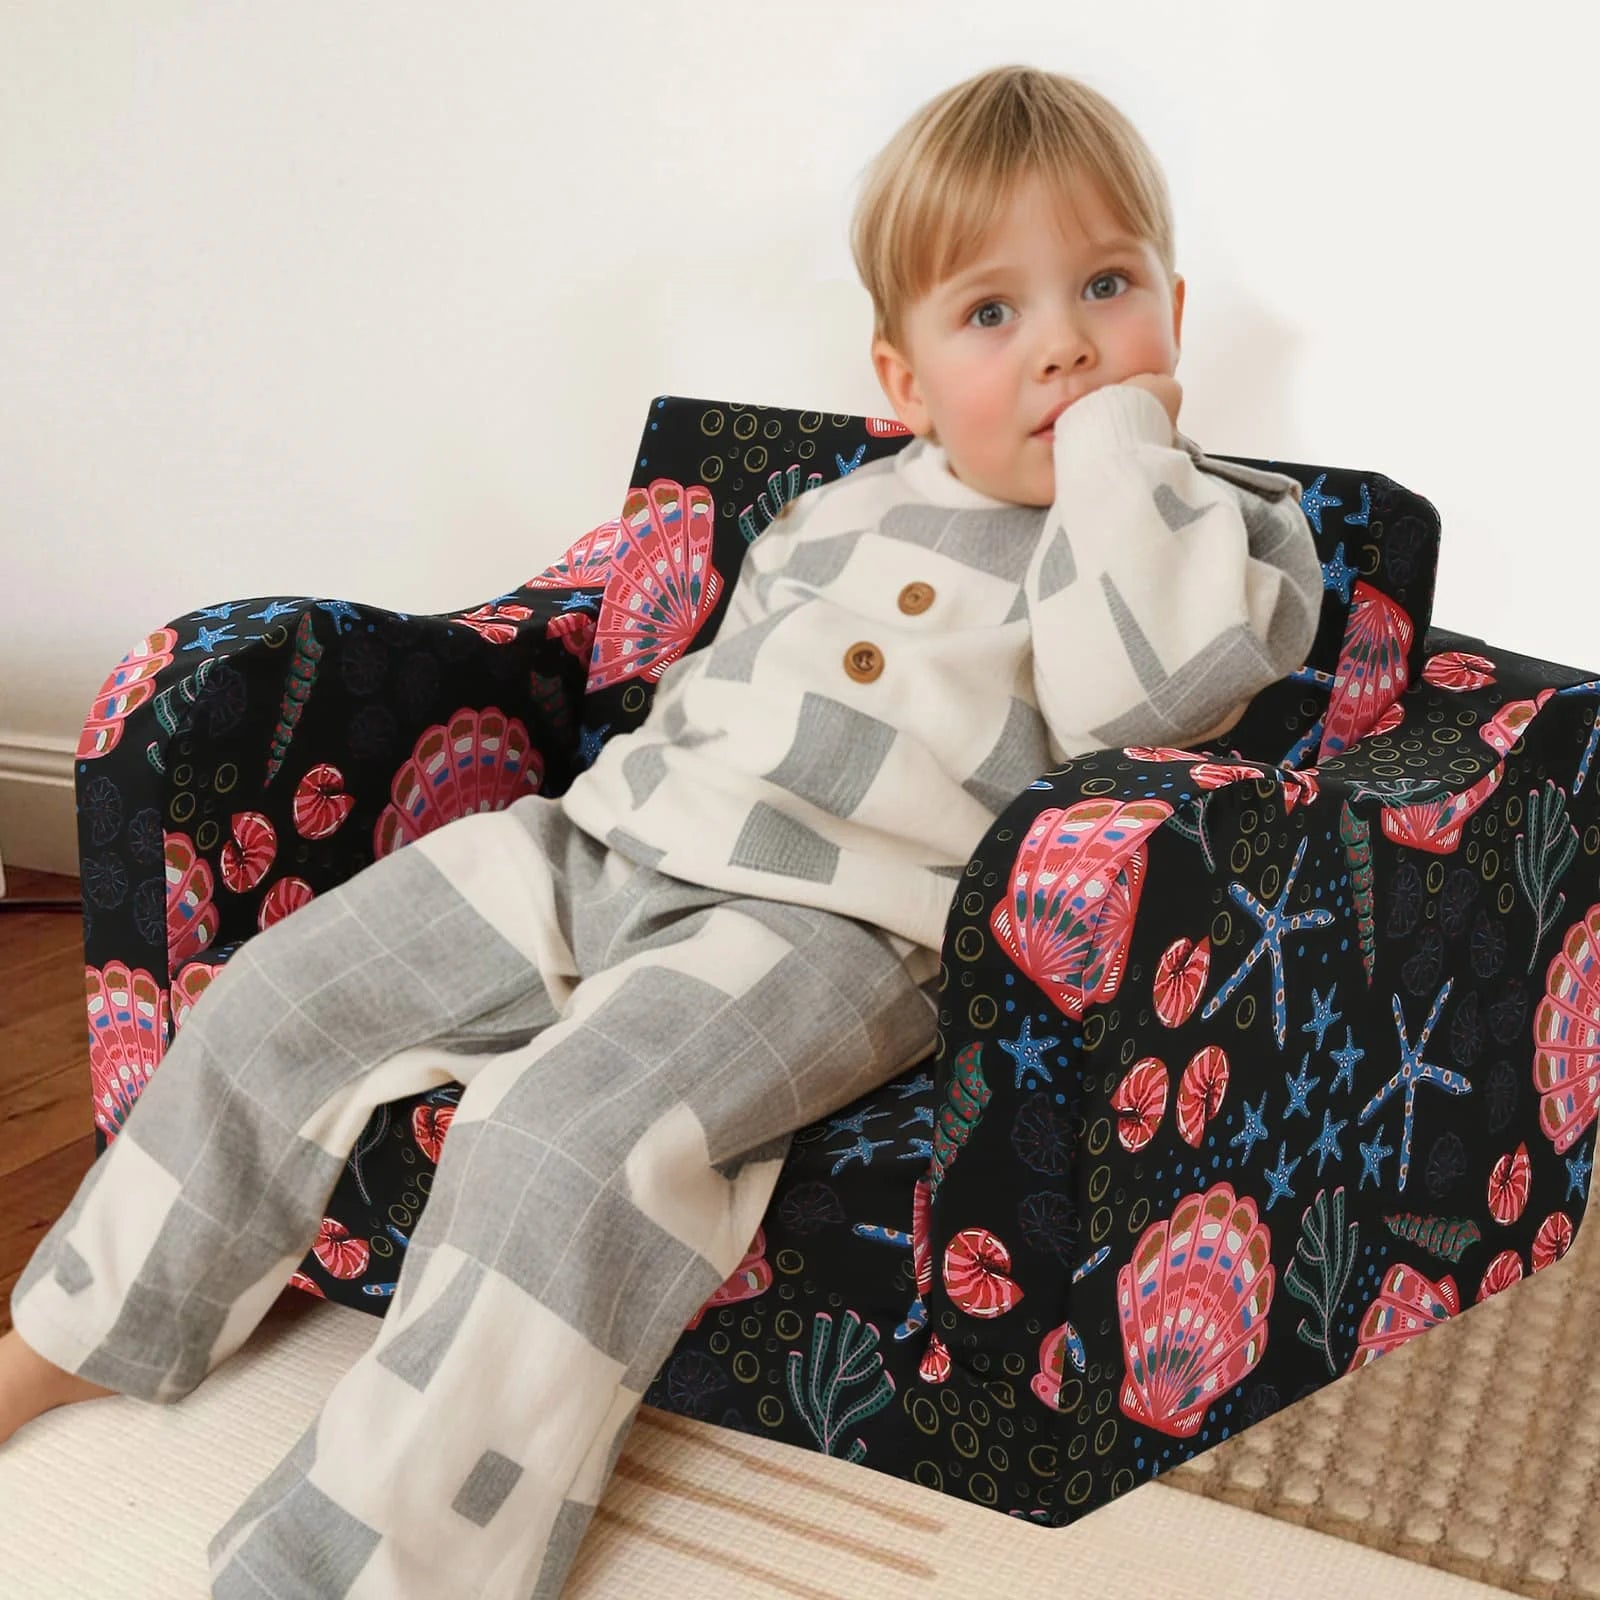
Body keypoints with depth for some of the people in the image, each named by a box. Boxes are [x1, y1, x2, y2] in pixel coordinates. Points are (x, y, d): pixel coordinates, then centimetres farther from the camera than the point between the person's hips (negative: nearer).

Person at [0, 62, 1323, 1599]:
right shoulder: (839, 509, 17)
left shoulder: (1215, 530, 0)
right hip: (609, 835, 7)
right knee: (270, 1004, 5)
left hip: (825, 922, -6)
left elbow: (1134, 681, -23)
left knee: (566, 1144, -33)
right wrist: (653, 790, 14)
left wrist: (1122, 429, -13)